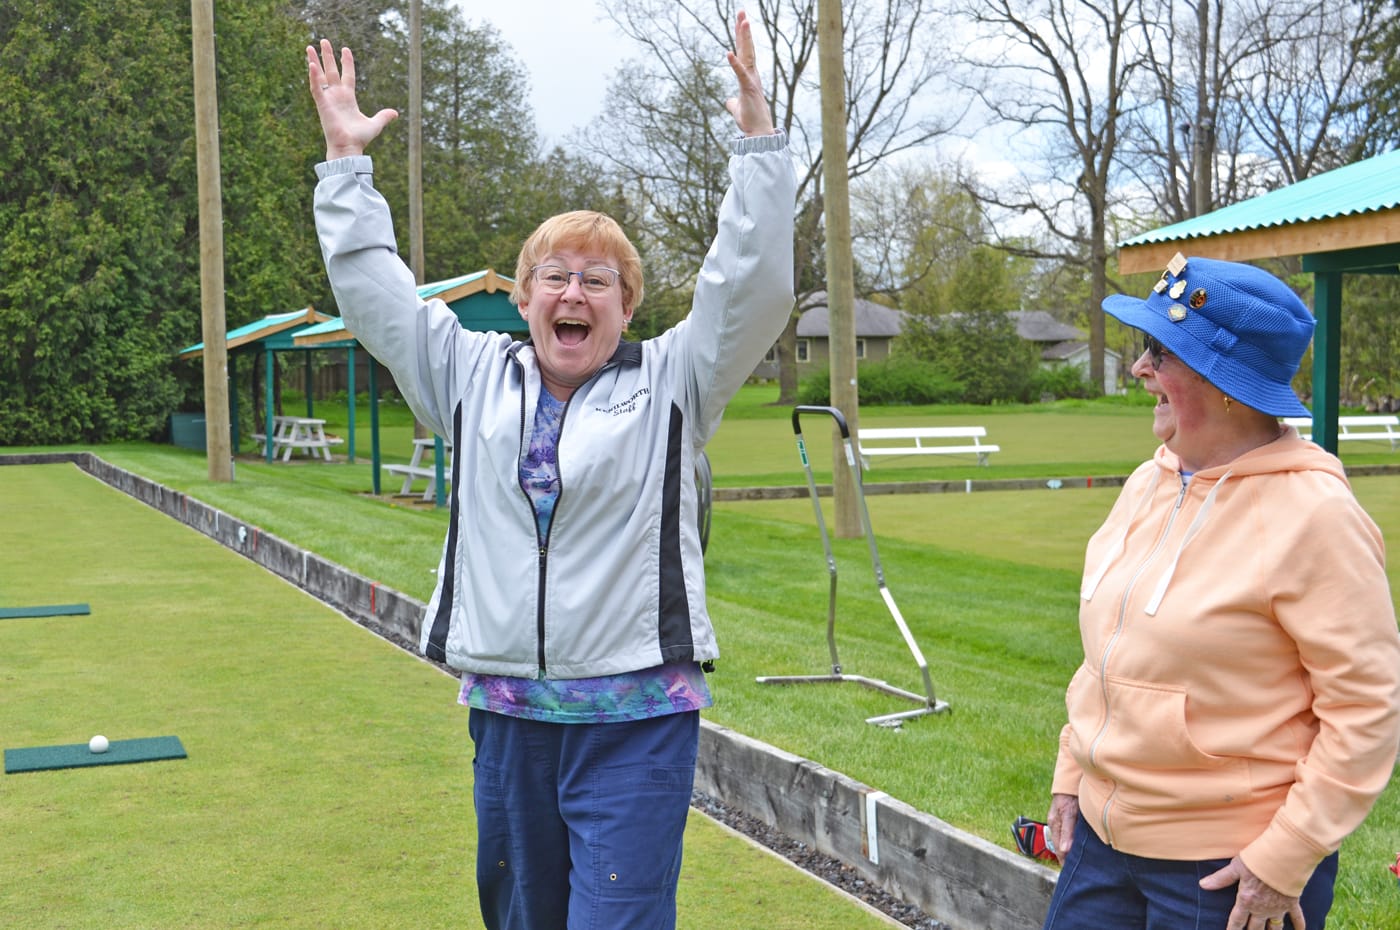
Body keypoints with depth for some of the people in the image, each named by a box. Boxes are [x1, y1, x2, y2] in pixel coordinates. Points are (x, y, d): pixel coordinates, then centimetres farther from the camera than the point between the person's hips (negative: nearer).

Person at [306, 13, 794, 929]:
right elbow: (373, 293, 13)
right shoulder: (472, 374, 11)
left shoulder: (672, 380, 1)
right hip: (506, 714, 4)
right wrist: (346, 163, 12)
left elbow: (754, 289, -9)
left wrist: (758, 139, -13)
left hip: (637, 721, -4)